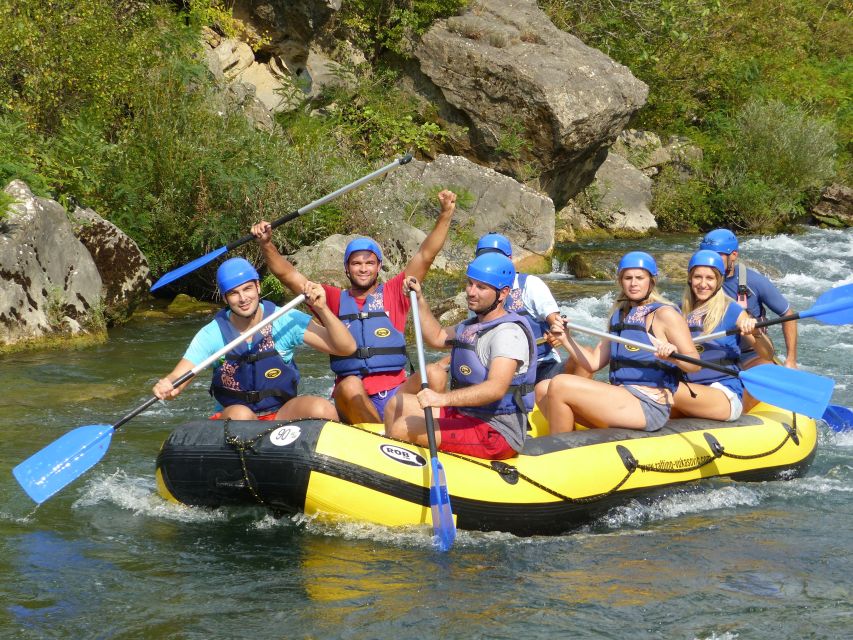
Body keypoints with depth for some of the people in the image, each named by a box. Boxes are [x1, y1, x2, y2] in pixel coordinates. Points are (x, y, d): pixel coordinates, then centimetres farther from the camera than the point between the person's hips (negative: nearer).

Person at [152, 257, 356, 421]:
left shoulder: (285, 321, -5)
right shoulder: (211, 334, -6)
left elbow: (346, 348, -8)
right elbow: (177, 378, -11)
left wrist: (321, 309, -23)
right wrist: (166, 387, -36)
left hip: (282, 416, 1)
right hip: (232, 419, -1)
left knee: (322, 409, -29)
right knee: (240, 414, -36)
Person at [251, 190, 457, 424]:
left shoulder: (393, 292, 14)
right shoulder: (334, 299, 16)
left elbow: (425, 256, 6)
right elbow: (287, 274, 11)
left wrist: (445, 214, -6)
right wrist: (267, 244, -4)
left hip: (395, 396, 1)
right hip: (353, 402, -1)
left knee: (435, 374, -27)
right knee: (350, 385, -36)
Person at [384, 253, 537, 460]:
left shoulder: (509, 332, -18)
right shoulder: (473, 326, 15)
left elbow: (496, 388, -32)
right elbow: (437, 337, 33)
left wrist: (443, 398, -42)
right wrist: (419, 300, 21)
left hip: (498, 433, -10)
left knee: (403, 429, -21)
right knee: (397, 404, 12)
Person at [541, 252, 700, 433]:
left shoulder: (664, 314, -3)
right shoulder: (618, 316, 19)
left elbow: (695, 363, -9)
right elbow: (594, 363, 16)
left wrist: (673, 356, -30)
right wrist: (566, 339, 3)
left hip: (648, 406, -8)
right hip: (620, 397, 8)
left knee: (559, 385, -18)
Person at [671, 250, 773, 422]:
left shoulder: (731, 310, 0)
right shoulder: (682, 311, 13)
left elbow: (767, 355, -3)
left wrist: (756, 333, -22)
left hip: (726, 395, -3)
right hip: (690, 392, 3)